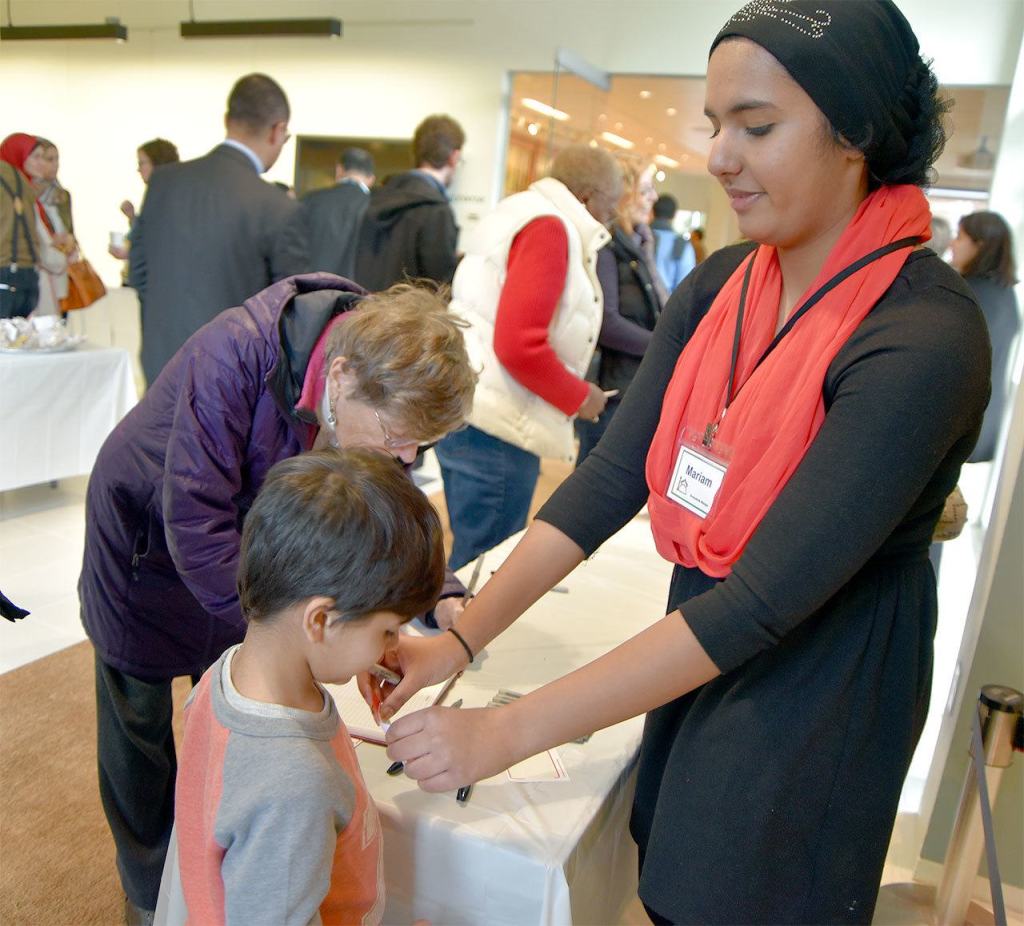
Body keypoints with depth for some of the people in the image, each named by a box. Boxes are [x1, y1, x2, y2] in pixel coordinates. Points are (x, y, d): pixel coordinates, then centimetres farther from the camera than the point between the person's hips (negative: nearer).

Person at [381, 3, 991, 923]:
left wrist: (509, 731, -30)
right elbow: (613, 476, -8)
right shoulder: (717, 287, -5)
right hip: (699, 646, 6)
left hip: (815, 695, -5)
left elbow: (764, 601, -31)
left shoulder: (925, 338, -26)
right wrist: (461, 639, -15)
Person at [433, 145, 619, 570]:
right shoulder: (549, 227, -13)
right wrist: (579, 397, -8)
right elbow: (517, 345, -21)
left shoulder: (520, 212, 18)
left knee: (473, 560, 18)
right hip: (497, 424, -10)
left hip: (470, 407, 10)